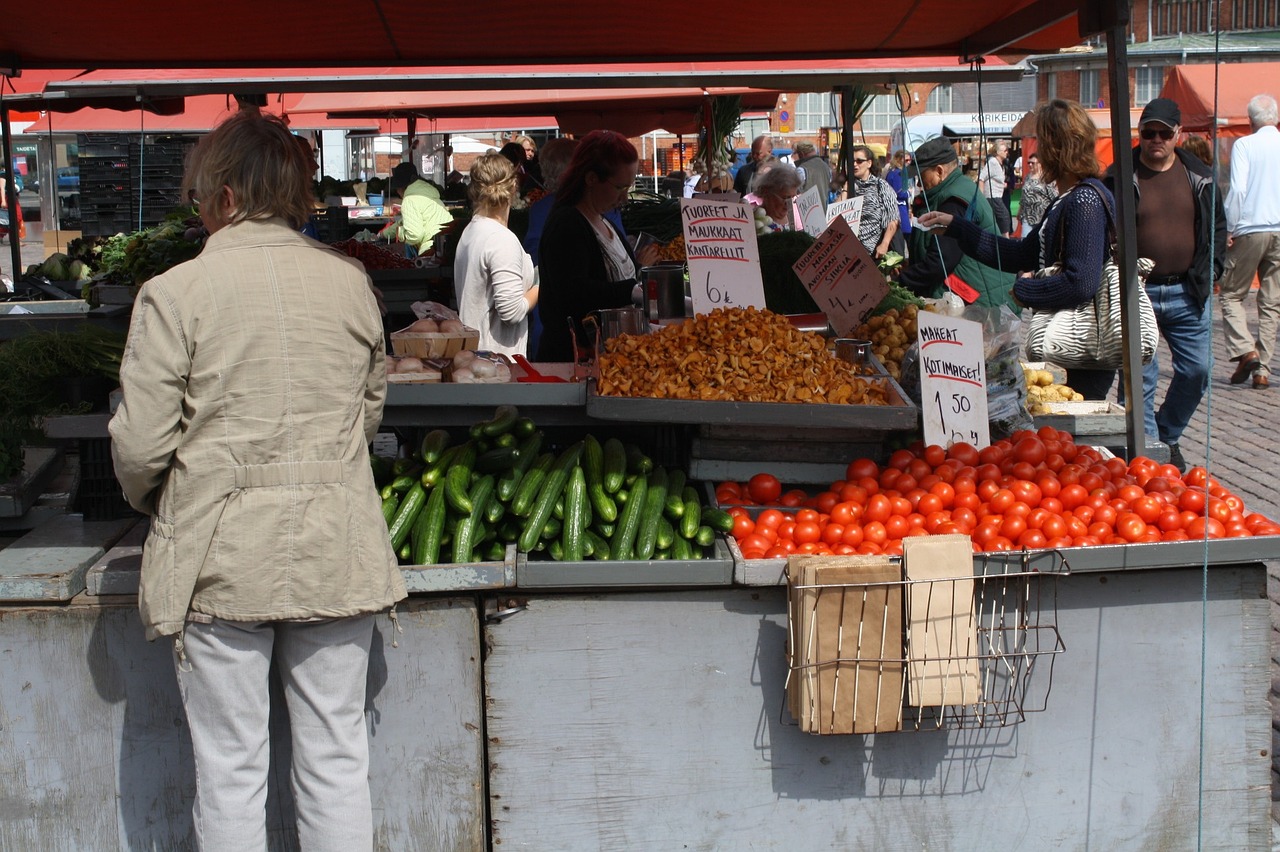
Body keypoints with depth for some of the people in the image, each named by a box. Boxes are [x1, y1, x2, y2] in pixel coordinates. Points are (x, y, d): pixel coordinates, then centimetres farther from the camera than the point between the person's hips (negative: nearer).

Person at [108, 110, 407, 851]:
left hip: (222, 554, -3)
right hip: (337, 547, 3)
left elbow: (141, 444, -8)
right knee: (338, 762, 12)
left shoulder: (174, 294, -9)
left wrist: (150, 499, 14)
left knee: (230, 770, 9)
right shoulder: (350, 280, 2)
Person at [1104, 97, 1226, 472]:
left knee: (1197, 371, 7)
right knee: (1139, 377, -2)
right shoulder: (1118, 178, -2)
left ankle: (1167, 436, 27)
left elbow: (1217, 227, 15)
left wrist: (1208, 273, 3)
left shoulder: (1199, 176, 7)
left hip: (1187, 294, 3)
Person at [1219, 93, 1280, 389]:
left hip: (1251, 231, -3)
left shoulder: (1245, 145, -5)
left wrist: (1229, 230, -5)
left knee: (1232, 293, 10)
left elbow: (1237, 190, -13)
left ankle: (1245, 351, -9)